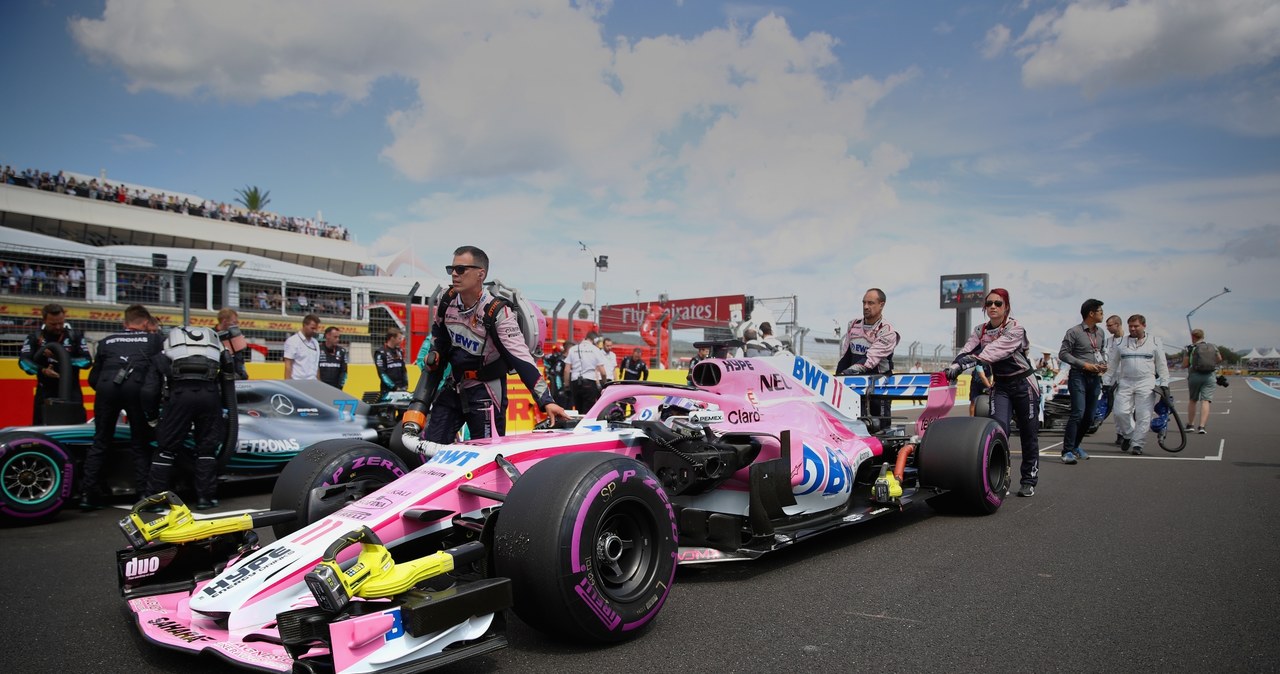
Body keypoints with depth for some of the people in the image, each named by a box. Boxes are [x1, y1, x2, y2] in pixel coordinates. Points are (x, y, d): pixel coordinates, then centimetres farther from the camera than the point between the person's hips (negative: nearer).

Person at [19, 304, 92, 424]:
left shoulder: (75, 337, 3)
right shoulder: (35, 338, 4)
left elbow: (87, 361, -5)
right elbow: (23, 361, -7)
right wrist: (42, 370, -26)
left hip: (71, 392, -1)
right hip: (45, 392, 1)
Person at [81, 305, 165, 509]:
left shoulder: (107, 341, 30)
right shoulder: (155, 339, 24)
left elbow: (93, 377, 27)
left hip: (106, 387, 2)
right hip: (136, 388, -2)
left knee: (100, 442, 17)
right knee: (140, 445, 10)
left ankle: (87, 494, 14)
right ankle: (143, 495, 5)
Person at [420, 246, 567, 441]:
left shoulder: (498, 313, -24)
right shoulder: (448, 300, -4)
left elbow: (522, 358, -31)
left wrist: (546, 401, -38)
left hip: (485, 391, -6)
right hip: (453, 387, 6)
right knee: (429, 447, 9)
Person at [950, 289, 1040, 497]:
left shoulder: (1015, 330, -19)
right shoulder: (980, 331, -2)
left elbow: (992, 352, -34)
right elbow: (967, 351, -19)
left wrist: (963, 363, -46)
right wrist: (954, 366, -40)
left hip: (1023, 384, -3)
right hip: (1000, 385, 3)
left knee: (1029, 434, 6)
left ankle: (1029, 481, 19)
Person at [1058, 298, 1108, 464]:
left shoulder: (1101, 334, 13)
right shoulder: (1074, 332, -7)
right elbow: (1063, 354, -8)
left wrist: (1103, 363, 4)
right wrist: (1084, 364, -16)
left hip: (1095, 377, 7)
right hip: (1079, 376, -7)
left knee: (1089, 416, 9)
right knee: (1078, 413, -16)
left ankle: (1075, 446, 25)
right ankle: (1067, 451, -14)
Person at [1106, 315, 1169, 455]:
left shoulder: (1154, 343, 8)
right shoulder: (1121, 343, 10)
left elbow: (1162, 365, 9)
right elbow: (1112, 364, 12)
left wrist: (1164, 384, 3)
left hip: (1146, 383, -1)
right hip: (1125, 383, 1)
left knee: (1144, 416, -5)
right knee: (1121, 412, -8)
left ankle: (1137, 444, 2)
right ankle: (1127, 434, 17)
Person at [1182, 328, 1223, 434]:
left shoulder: (1191, 348, -4)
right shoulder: (1213, 347, 8)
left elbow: (1184, 365, -6)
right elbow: (1219, 359, 22)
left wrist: (1186, 356, 12)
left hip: (1195, 376, -2)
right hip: (1210, 376, 2)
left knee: (1192, 400, 14)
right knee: (1205, 401, -4)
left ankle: (1190, 424, 20)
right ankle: (1201, 426, -14)